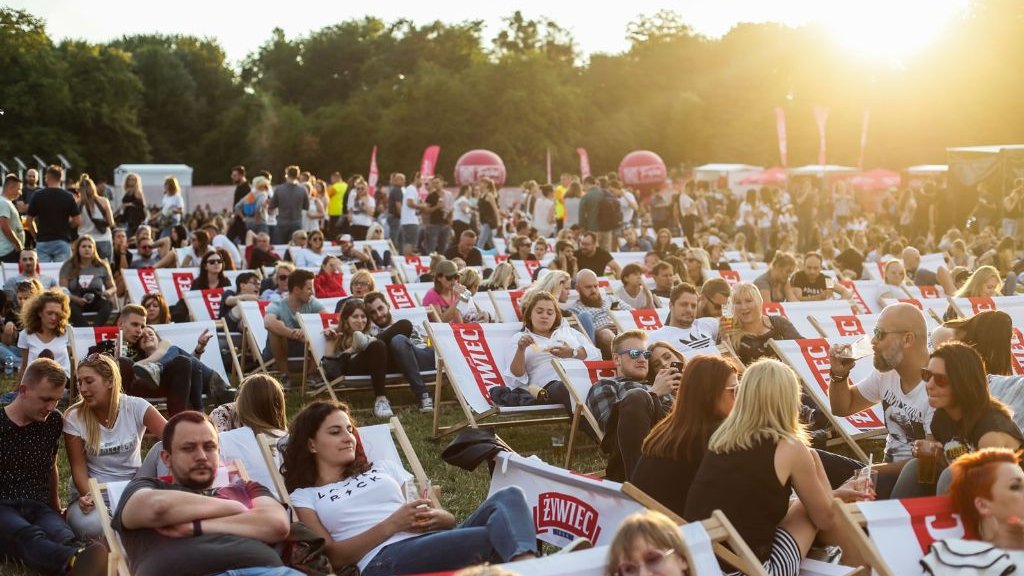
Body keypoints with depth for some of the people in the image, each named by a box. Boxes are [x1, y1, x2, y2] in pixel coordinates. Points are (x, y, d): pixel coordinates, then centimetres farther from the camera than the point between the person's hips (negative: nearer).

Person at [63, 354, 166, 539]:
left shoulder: (136, 407, -6)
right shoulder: (74, 418, -4)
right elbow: (78, 467, -5)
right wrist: (88, 495, -26)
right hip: (92, 491, -1)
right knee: (91, 525, -35)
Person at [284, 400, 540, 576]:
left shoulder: (383, 468, 30)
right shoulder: (303, 497, 19)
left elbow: (448, 518, 23)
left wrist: (436, 518, -3)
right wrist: (391, 525, -9)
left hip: (436, 540, 5)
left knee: (507, 497, -26)